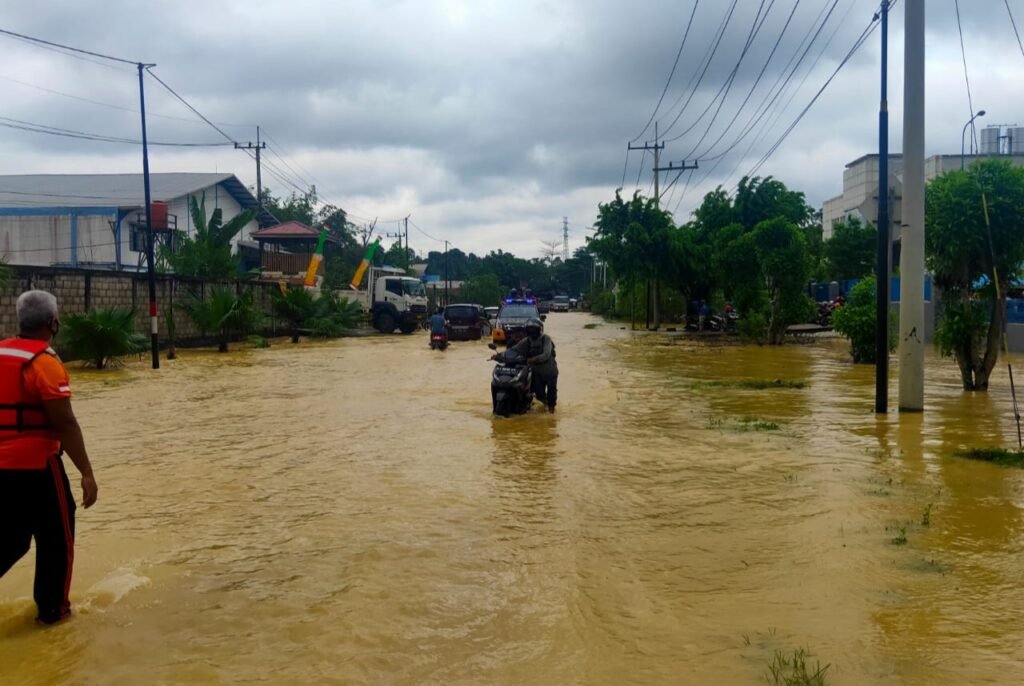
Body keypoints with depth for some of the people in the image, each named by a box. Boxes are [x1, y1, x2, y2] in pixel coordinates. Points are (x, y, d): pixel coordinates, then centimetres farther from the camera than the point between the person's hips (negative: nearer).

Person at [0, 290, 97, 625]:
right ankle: (52, 609, 21)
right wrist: (86, 473, -17)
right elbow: (65, 424, -20)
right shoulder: (44, 362, -16)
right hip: (36, 465, -7)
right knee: (56, 537, 11)